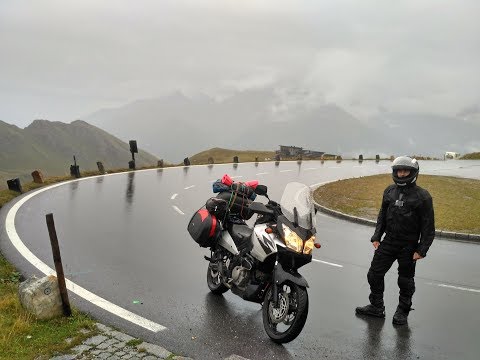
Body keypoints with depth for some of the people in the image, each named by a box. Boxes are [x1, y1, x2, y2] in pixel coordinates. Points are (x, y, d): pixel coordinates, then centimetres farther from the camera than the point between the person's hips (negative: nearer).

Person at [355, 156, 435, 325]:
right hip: (388, 241, 5)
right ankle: (377, 307, 24)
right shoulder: (390, 191, 5)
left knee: (405, 281, 10)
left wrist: (421, 250, -13)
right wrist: (376, 237, 7)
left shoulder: (422, 196, -11)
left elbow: (428, 227, -9)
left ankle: (402, 311, 30)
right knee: (375, 274, 8)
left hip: (409, 246, -5)